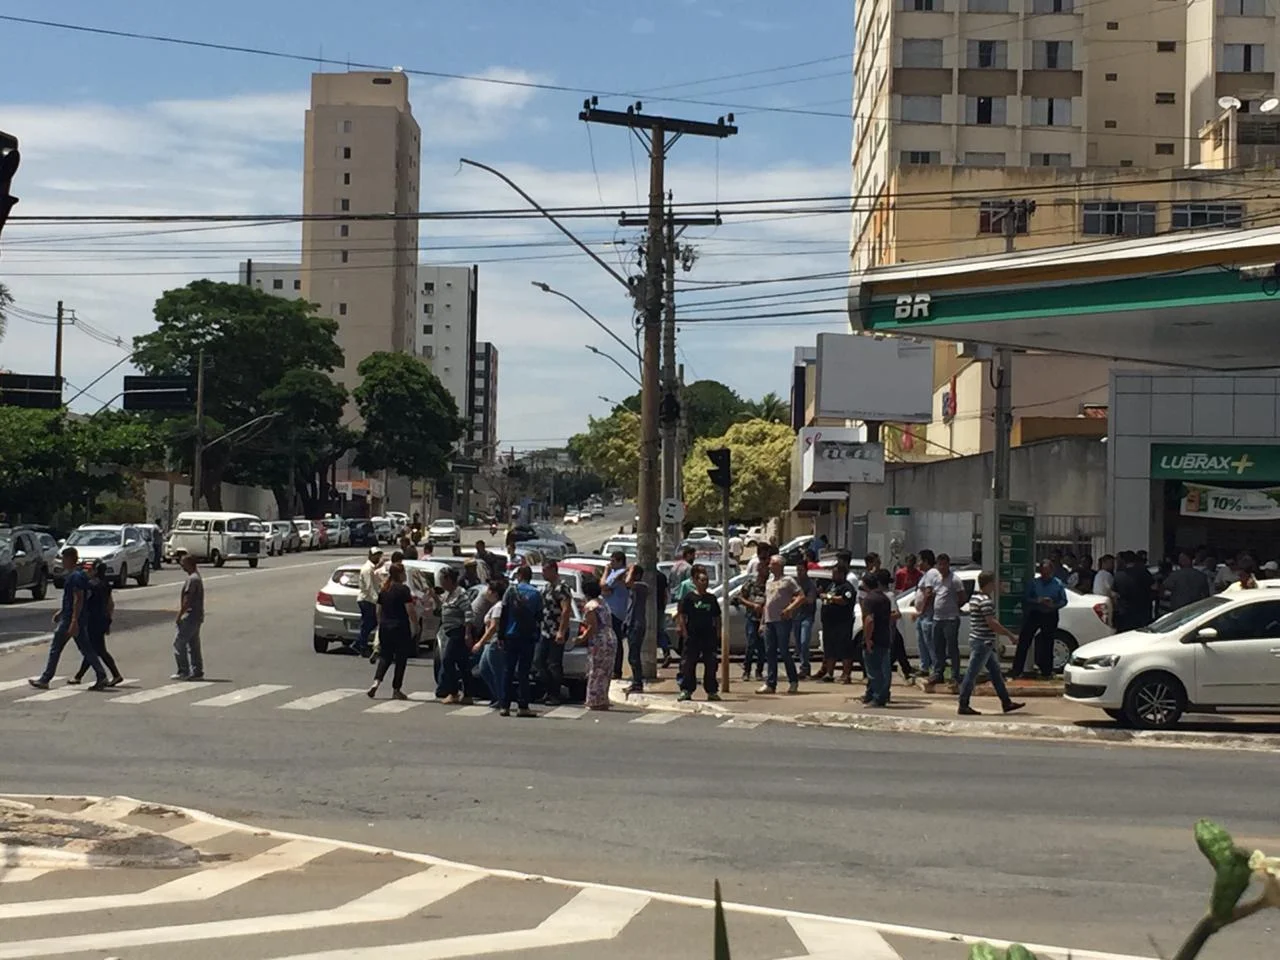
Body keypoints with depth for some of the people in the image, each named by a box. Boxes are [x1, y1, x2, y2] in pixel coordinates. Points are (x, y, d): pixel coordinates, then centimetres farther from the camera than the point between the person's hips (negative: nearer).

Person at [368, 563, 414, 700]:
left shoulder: (383, 590, 8)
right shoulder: (403, 589, -11)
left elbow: (378, 610, 13)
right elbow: (409, 610, -15)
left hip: (385, 627, 6)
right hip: (400, 628, -6)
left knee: (385, 656, 13)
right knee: (400, 659, 5)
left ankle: (376, 682, -9)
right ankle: (396, 690, 7)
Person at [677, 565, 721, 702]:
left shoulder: (711, 599, 10)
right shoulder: (689, 597, -2)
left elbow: (717, 618, 15)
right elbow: (681, 615, -2)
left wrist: (718, 634, 8)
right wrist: (684, 632, -9)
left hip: (709, 637, 3)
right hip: (693, 636, -3)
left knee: (711, 665, 5)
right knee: (688, 664, -2)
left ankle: (712, 691, 12)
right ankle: (687, 690, 5)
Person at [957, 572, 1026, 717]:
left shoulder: (974, 598, 14)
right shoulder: (985, 601, -18)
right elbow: (991, 623, -22)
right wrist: (1009, 634, -13)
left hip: (978, 640, 10)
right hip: (982, 642, -10)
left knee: (995, 672, 14)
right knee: (972, 674, -5)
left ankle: (1006, 702, 19)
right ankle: (963, 706, -1)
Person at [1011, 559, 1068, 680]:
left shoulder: (1058, 584, 1)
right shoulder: (1034, 582, 1)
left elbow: (1064, 601, 3)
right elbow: (1026, 598, 0)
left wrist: (1054, 605, -17)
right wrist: (1037, 601, -19)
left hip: (1050, 616, 0)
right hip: (1034, 614, 0)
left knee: (1047, 644, 7)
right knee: (1024, 642, -4)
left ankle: (1046, 672, 19)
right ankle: (1016, 671, 0)